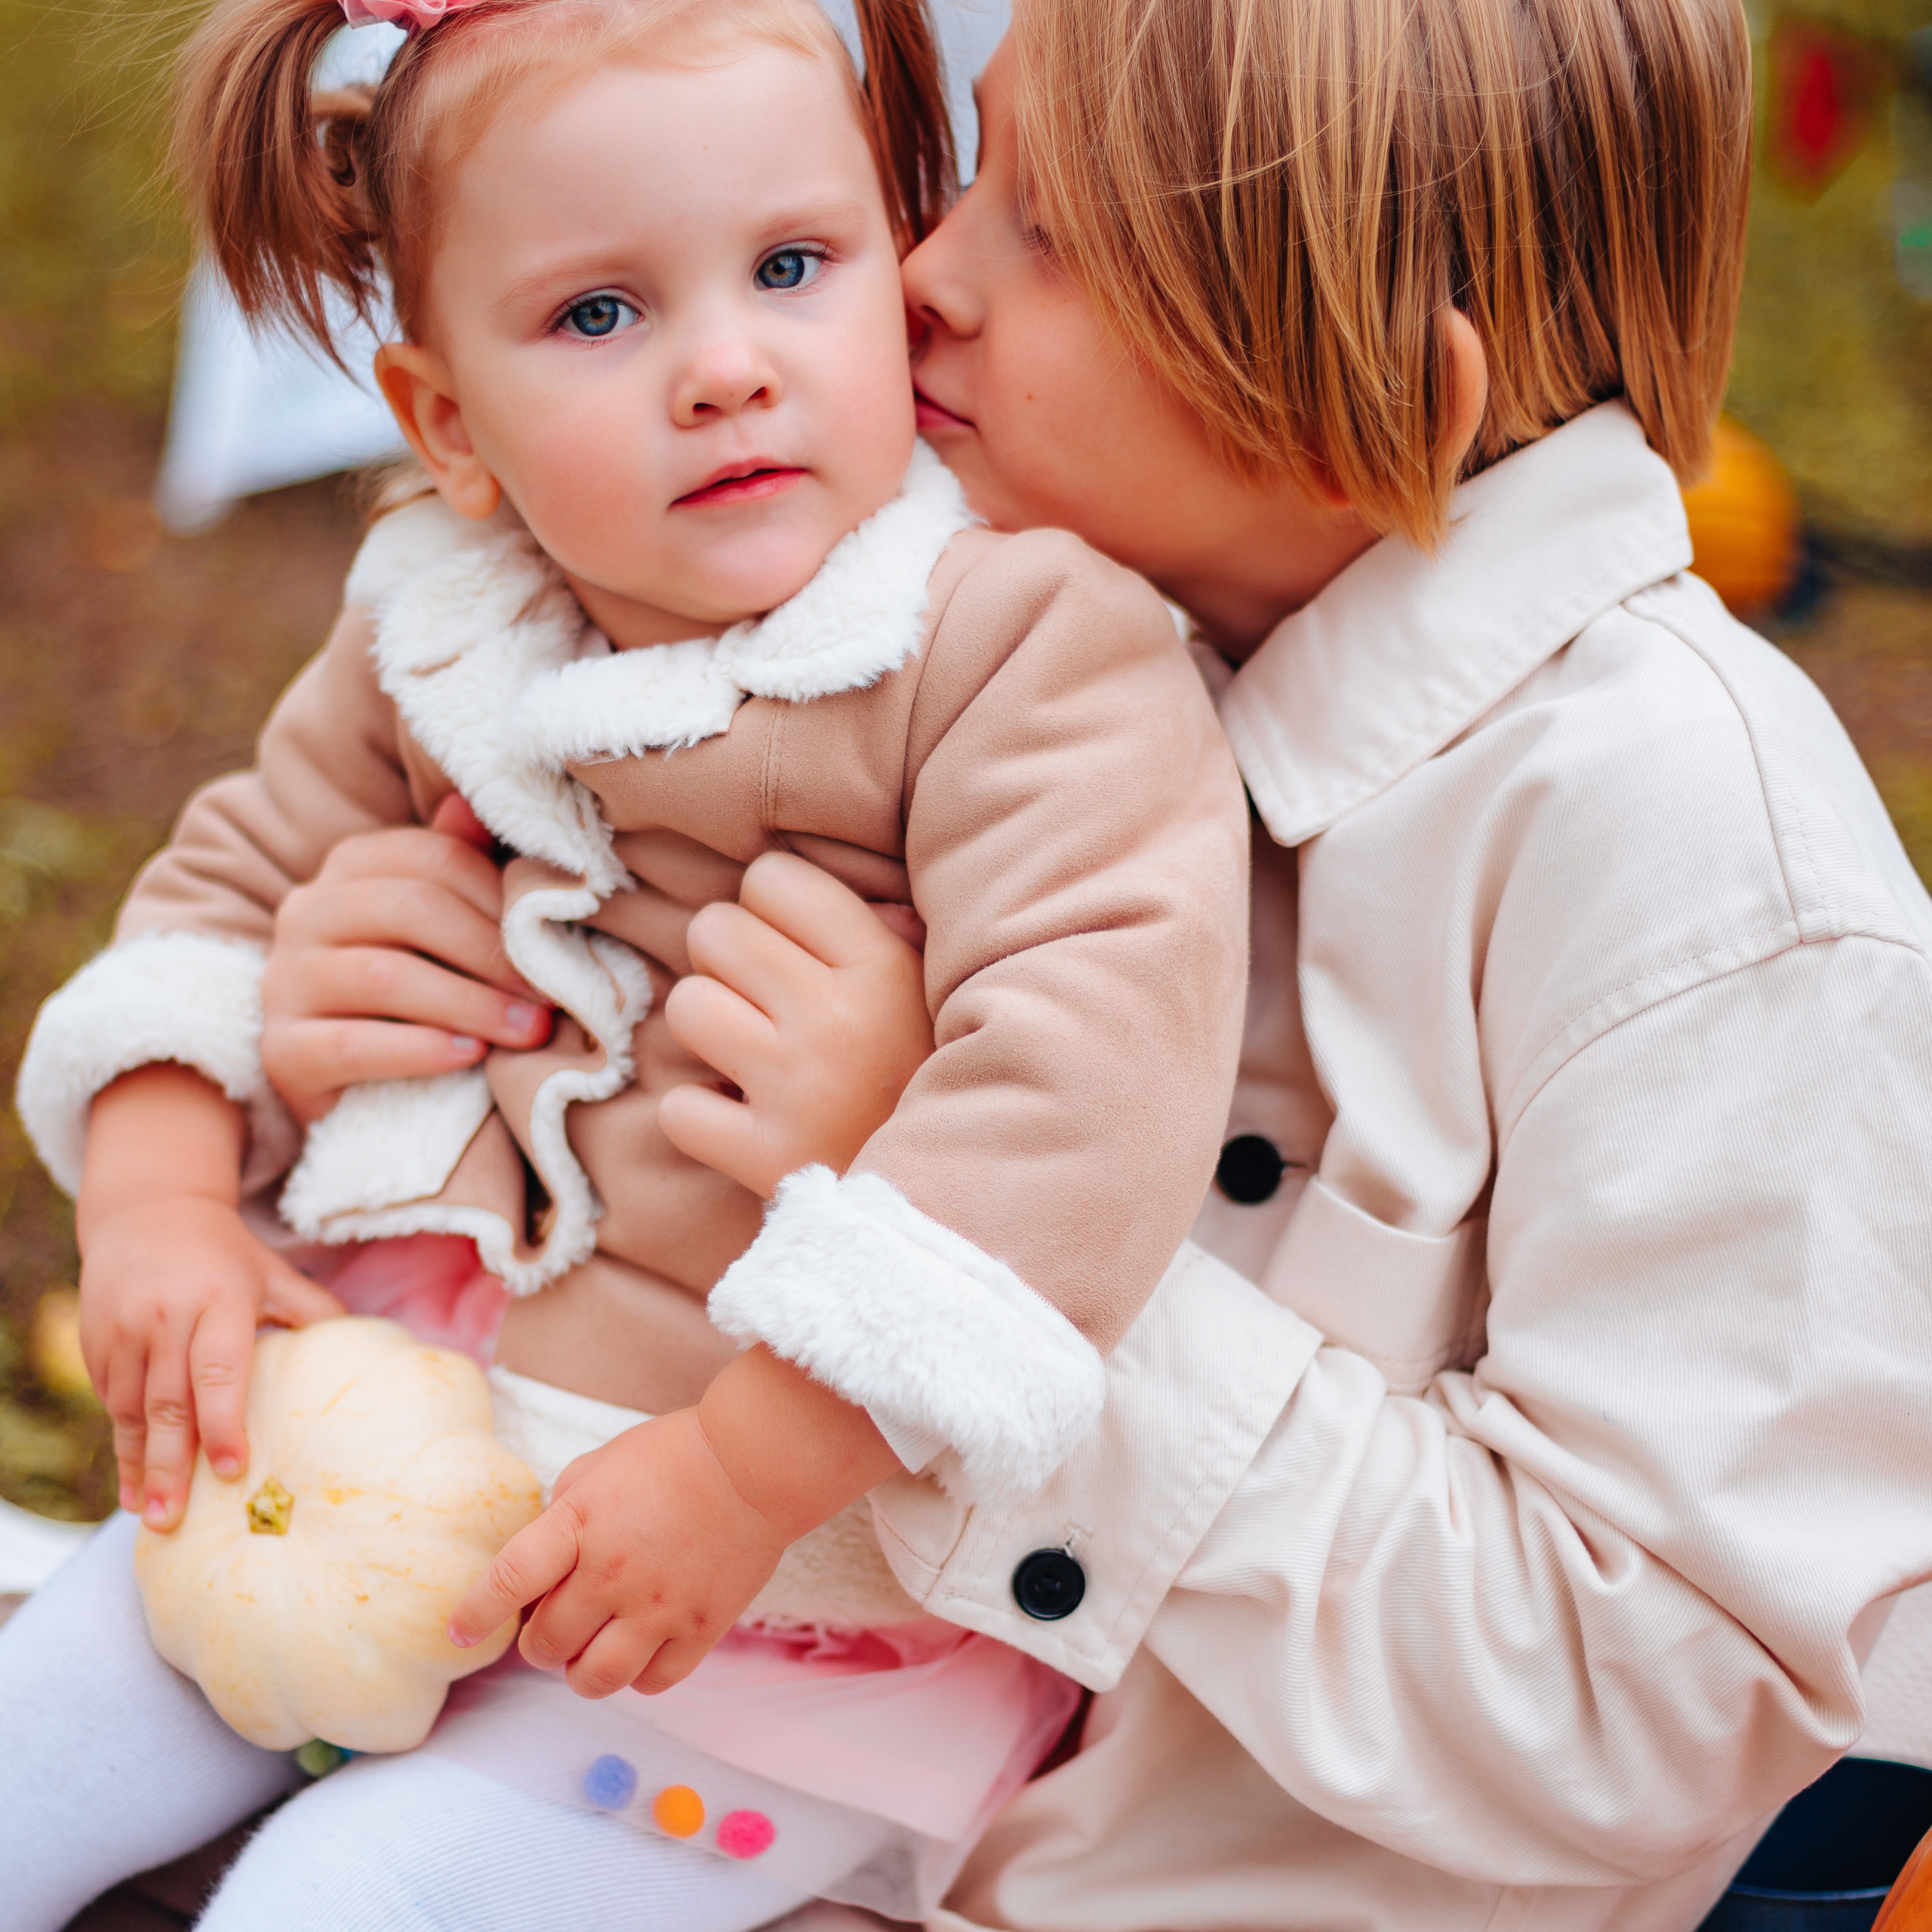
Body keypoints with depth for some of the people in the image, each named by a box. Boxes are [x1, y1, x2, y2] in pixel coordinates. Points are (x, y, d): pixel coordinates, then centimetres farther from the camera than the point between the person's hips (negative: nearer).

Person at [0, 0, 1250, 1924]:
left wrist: (744, 1472, -31)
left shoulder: (1021, 644, -19)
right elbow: (237, 875, 17)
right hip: (391, 1442, 7)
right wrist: (159, 1201, -1)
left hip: (816, 1545, -6)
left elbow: (1092, 1061, -30)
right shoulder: (440, 636, 3)